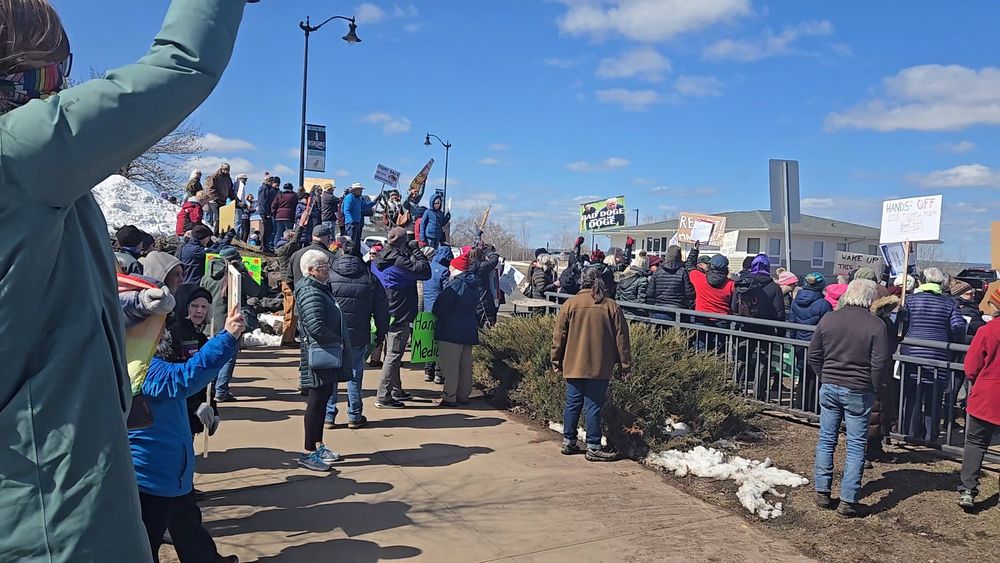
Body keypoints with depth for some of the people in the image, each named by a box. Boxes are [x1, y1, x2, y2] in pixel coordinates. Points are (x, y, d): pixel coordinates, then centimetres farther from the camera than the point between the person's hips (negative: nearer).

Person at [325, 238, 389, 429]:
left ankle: (329, 415, 15)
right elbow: (382, 309, 3)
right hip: (359, 336, 1)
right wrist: (380, 334, 12)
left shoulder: (328, 276, -3)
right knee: (355, 374, 10)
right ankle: (355, 416, 15)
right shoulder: (370, 278, 0)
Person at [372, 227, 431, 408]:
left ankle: (396, 390, 33)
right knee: (393, 355, -4)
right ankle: (384, 397, -1)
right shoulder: (400, 262, -21)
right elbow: (425, 272, -20)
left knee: (392, 353, 20)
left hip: (386, 315, 9)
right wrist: (416, 251, -9)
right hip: (400, 317, -9)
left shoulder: (378, 261, 6)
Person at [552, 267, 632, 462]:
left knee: (573, 404, 12)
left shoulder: (570, 304, -2)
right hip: (600, 367, -1)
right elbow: (621, 338, 1)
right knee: (594, 406, 2)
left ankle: (569, 442, 21)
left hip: (574, 365, 1)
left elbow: (559, 336, 1)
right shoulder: (611, 306, -2)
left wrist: (556, 361, 11)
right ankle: (593, 447, 5)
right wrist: (625, 364, 7)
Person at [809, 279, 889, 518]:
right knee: (856, 445, 4)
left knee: (826, 440, 12)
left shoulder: (828, 319, 0)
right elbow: (880, 363, -12)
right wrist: (876, 386, 4)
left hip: (829, 387, 3)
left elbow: (814, 355, 5)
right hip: (859, 392, -3)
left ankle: (822, 492, 17)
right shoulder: (875, 325, -11)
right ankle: (848, 501, 6)